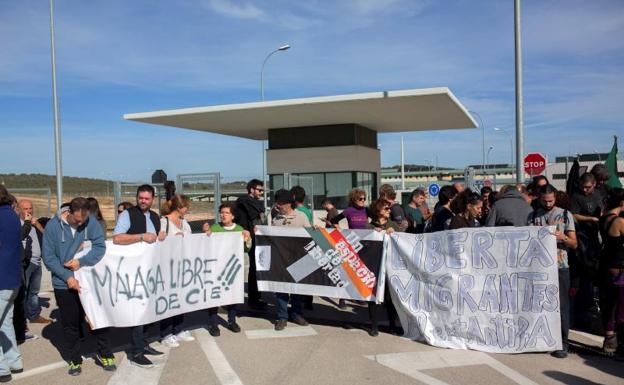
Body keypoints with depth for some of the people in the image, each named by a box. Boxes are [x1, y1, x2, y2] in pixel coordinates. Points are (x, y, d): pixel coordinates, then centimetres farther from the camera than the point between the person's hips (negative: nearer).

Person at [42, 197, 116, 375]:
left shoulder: (92, 221, -9)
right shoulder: (53, 226, -9)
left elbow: (100, 247, -11)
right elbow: (48, 257, -9)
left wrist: (81, 262, -22)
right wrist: (67, 277, -16)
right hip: (64, 284, 0)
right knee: (70, 323, 10)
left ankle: (104, 354, 23)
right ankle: (75, 360, 25)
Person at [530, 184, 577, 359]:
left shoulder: (565, 215, 4)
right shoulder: (533, 216, 9)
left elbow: (574, 244, 2)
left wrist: (563, 237, -18)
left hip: (560, 267, -2)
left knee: (561, 305, -1)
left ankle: (562, 344, 7)